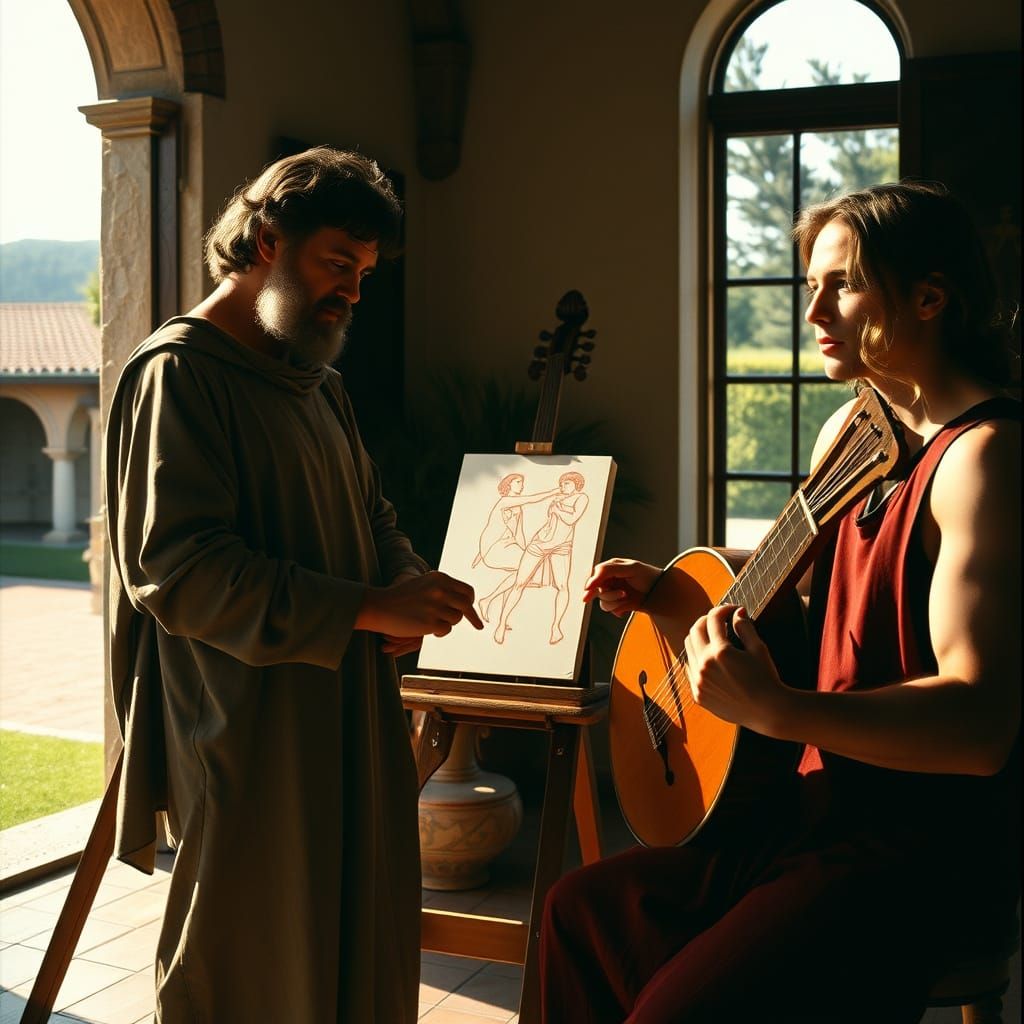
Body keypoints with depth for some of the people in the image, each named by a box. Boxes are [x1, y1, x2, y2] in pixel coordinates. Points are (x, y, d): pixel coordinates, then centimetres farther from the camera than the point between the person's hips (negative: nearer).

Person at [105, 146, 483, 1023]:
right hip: (249, 740, -8)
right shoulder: (180, 373, -11)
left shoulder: (318, 382, 17)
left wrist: (410, 586, -1)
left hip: (350, 721, 8)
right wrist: (370, 609, -24)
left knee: (364, 949, 12)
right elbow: (181, 570, -21)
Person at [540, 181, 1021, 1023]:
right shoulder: (850, 430, 8)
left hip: (925, 848, -9)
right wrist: (667, 588, 12)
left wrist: (776, 710, -36)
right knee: (584, 909, 14)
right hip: (825, 804, 9)